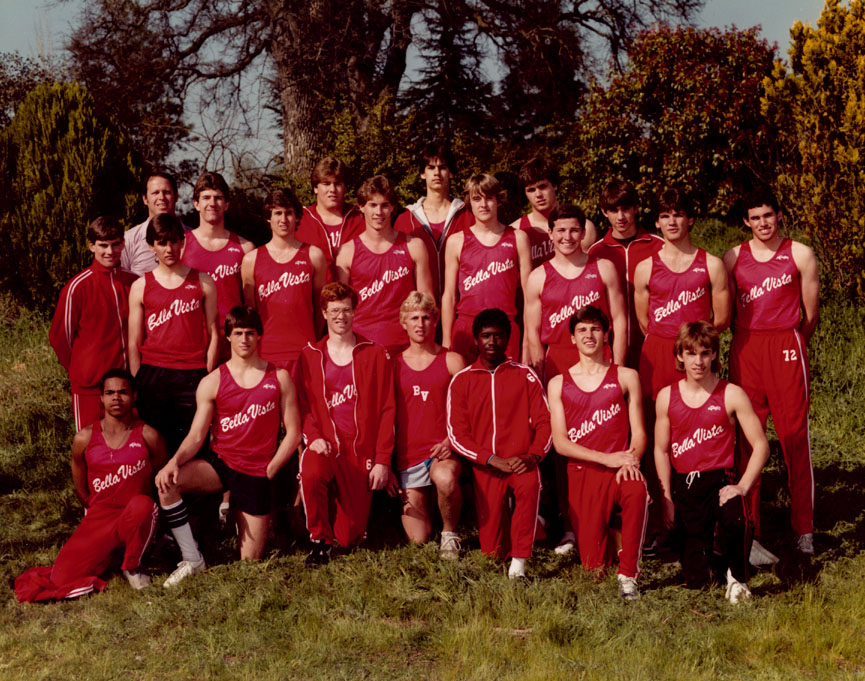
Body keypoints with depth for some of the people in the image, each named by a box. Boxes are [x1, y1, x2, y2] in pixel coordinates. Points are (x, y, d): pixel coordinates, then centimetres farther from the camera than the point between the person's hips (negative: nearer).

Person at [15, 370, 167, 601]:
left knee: (142, 504, -40)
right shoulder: (84, 438, 2)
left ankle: (132, 565, -10)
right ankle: (110, 556, 11)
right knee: (61, 578, -21)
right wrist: (98, 513, 12)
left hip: (136, 520, -1)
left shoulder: (148, 436, -3)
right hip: (98, 518, 1)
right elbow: (80, 488, 14)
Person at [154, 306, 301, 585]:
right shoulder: (212, 382, 2)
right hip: (220, 464, 1)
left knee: (250, 562, 0)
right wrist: (174, 461, -23)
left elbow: (293, 432, 3)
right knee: (167, 482, -30)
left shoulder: (279, 378, 3)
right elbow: (196, 436, -3)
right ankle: (192, 561, -16)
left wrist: (269, 470, -6)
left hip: (256, 473, -1)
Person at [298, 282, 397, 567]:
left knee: (349, 537, -3)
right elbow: (303, 404, 8)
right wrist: (313, 437, -12)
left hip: (361, 452, 0)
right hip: (325, 447, 0)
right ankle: (320, 540, -14)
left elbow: (387, 410, 3)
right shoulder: (310, 356, 9)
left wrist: (383, 460, -5)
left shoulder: (375, 355, 6)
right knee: (310, 472, -38)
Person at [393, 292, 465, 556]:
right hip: (407, 457, 2)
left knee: (445, 478, -39)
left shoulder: (452, 361, 4)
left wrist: (452, 439, -15)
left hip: (443, 451, -2)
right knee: (418, 540, 0)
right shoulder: (393, 365, 8)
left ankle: (450, 533, -10)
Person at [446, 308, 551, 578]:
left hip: (520, 462, -1)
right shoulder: (462, 381, 6)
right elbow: (457, 434, -1)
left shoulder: (525, 376, 7)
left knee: (530, 484, -39)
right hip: (485, 466, 1)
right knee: (492, 551, -6)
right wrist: (495, 460, -14)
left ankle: (519, 564, -28)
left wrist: (532, 456, -17)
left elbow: (544, 422, 3)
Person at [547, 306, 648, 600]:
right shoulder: (558, 384, 10)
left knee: (638, 491, -39)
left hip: (620, 469, 0)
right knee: (594, 568, -8)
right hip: (582, 472, 0)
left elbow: (638, 432, 7)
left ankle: (628, 574, -25)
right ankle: (608, 533, 28)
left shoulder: (626, 377, 11)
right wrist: (607, 458, -12)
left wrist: (631, 460, -16)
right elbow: (560, 442, 1)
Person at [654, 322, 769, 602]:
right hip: (684, 486, 2)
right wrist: (667, 500, 6)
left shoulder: (731, 395, -3)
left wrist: (742, 486, -15)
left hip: (720, 480, -2)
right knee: (695, 581, -1)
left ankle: (736, 575, -9)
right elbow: (661, 450, 10)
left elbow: (760, 445, -4)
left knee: (736, 519, -39)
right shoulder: (667, 397, 4)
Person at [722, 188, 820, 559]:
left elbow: (811, 312, 7)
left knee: (795, 437, -2)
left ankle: (803, 528, 7)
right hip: (745, 350, 2)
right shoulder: (733, 257, 9)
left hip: (787, 348, -2)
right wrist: (750, 342, 13)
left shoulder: (800, 255, 3)